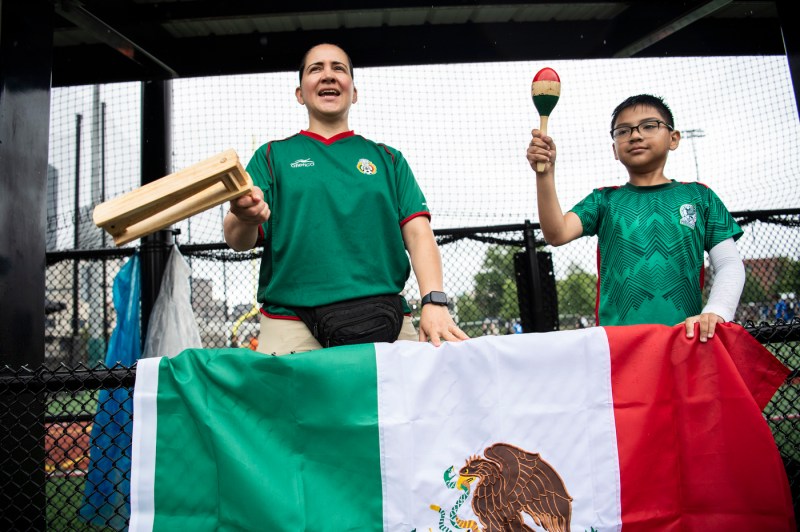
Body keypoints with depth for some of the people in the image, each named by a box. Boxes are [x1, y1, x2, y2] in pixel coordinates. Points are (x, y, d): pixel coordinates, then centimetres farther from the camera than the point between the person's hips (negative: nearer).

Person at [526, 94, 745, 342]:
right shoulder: (604, 200, 11)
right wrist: (545, 173, -19)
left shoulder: (699, 196, 12)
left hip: (687, 335, 1)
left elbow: (730, 264, 6)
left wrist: (715, 313, -13)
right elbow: (557, 234, -6)